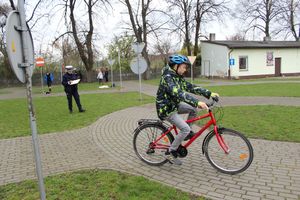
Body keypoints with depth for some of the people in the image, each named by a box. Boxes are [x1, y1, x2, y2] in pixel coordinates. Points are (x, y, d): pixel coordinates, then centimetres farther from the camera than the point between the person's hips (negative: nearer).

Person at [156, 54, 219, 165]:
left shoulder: (178, 77, 6)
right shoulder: (167, 77, -23)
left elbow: (191, 87, 2)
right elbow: (179, 93, -37)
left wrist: (209, 93, -7)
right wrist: (197, 102, -45)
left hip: (174, 105, 9)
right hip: (166, 109, -9)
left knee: (194, 108, -1)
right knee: (185, 129, -17)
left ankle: (188, 133, 14)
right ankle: (170, 152, -1)